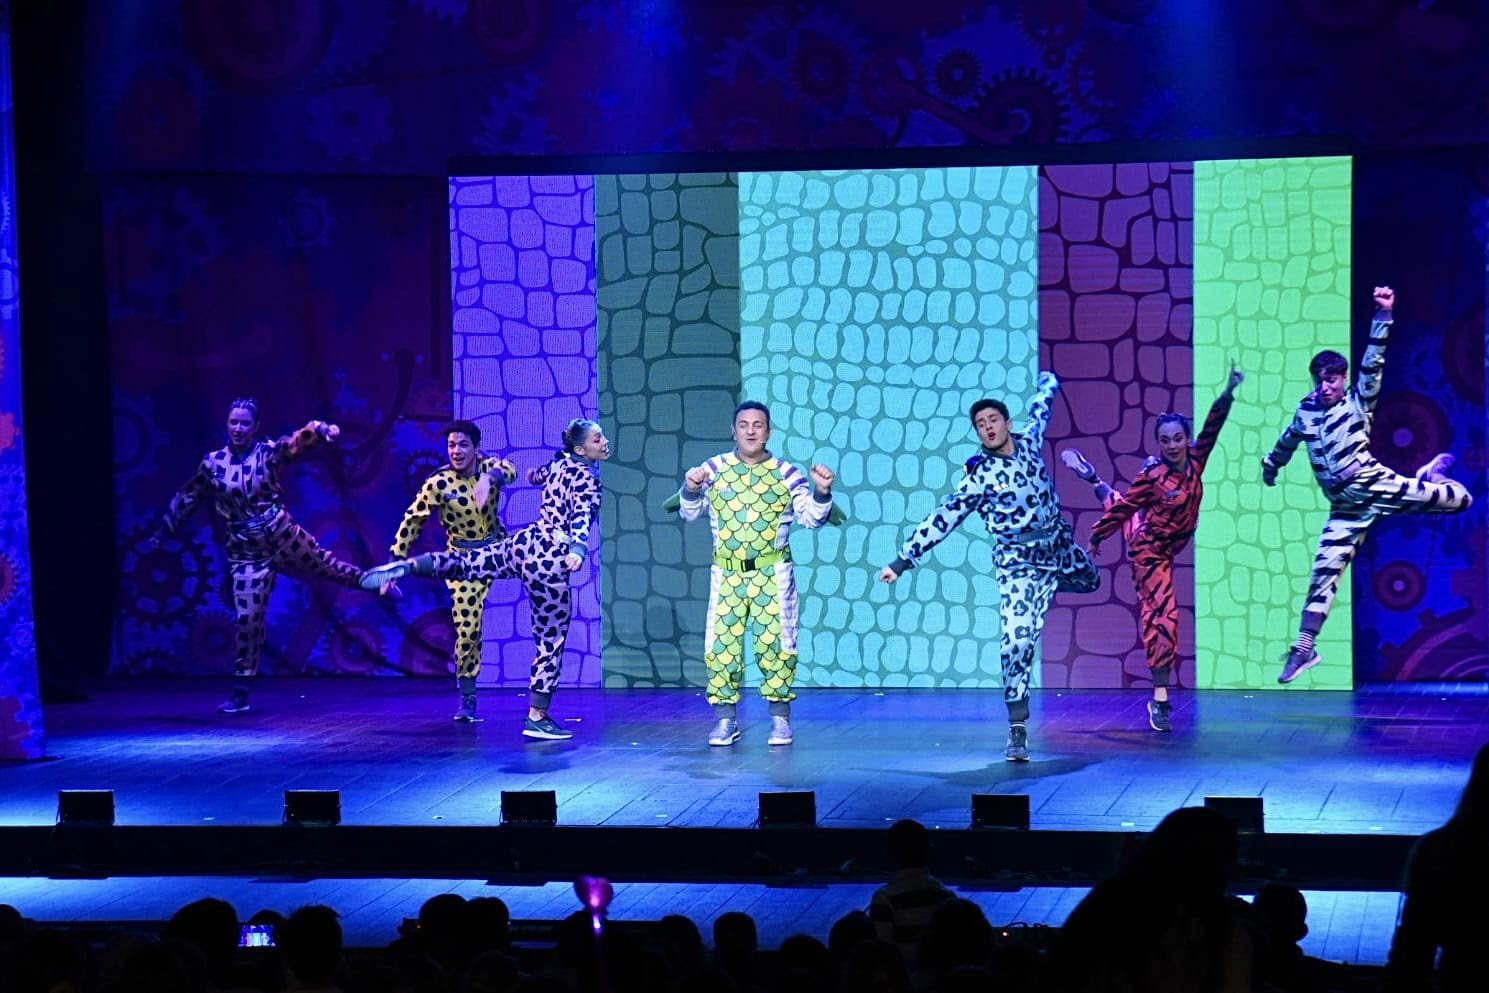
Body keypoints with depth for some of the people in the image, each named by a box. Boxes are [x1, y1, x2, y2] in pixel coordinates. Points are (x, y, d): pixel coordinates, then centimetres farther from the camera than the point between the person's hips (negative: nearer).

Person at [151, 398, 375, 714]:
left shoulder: (269, 452, -6)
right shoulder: (212, 463, -1)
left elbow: (300, 440, -23)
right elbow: (188, 497, 13)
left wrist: (322, 430, -44)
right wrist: (165, 530, 18)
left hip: (282, 537, -1)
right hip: (246, 553, 1)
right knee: (247, 620, 0)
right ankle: (241, 693, 7)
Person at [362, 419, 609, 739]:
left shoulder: (559, 464, 12)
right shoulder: (586, 479, -12)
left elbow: (535, 476, 36)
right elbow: (582, 514, -32)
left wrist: (536, 474, 60)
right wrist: (577, 548, -49)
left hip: (524, 544, 7)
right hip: (550, 563, -7)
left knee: (462, 563, 22)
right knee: (551, 641, 2)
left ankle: (405, 566, -4)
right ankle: (537, 719, 5)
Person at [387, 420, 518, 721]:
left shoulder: (488, 466, -10)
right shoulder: (438, 484, -18)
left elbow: (508, 470, -30)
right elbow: (411, 522, -15)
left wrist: (489, 478, -53)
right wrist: (395, 563, -19)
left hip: (496, 547, 4)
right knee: (467, 627, -7)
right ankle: (467, 697, 5)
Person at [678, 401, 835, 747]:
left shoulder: (786, 473, -1)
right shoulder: (714, 469, 2)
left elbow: (812, 517, -3)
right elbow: (690, 513, 2)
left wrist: (822, 492, -22)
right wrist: (690, 490, -18)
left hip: (773, 573, -1)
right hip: (727, 573, 1)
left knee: (775, 643, -1)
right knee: (721, 645, 0)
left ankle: (780, 719, 7)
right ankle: (725, 720, 7)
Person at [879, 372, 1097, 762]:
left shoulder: (1029, 443, 0)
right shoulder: (979, 477, -11)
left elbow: (1040, 410, 23)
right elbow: (942, 520, -10)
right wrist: (902, 561, -14)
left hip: (1060, 548, 5)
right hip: (1019, 564, -5)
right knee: (1017, 640, -15)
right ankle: (1018, 730, -11)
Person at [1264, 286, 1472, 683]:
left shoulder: (1358, 403, -2)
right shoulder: (1306, 412, 9)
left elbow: (1372, 364, -17)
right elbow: (1288, 440, 31)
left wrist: (1383, 316, -28)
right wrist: (1270, 465, 48)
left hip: (1377, 486, -3)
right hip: (1346, 507, 3)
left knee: (1460, 499, -11)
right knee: (1323, 573, -3)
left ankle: (1428, 476, 25)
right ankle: (1303, 648, 2)